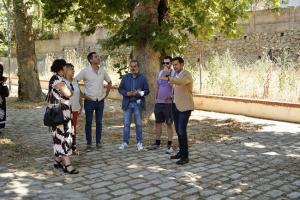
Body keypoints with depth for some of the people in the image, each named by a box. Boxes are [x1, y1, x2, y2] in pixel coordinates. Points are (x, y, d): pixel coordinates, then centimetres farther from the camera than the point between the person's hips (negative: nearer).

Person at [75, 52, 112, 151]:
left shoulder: (102, 70, 4)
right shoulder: (85, 71, -7)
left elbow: (109, 82, 18)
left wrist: (106, 94, 8)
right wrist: (82, 94, -8)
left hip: (100, 101, 3)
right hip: (89, 101, -3)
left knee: (99, 122, 8)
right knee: (88, 123, 4)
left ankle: (98, 142, 19)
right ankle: (88, 143, 12)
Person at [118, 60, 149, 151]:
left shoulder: (142, 78, 3)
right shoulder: (125, 77, 7)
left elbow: (147, 90, 1)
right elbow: (120, 89, 7)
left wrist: (139, 93, -16)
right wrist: (127, 93, -12)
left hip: (138, 104, -1)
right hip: (127, 104, 1)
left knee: (138, 124, 4)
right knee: (126, 124, 4)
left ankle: (139, 142, 13)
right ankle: (125, 142, 12)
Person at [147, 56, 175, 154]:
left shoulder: (174, 73, -8)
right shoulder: (160, 73, 11)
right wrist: (156, 98, 14)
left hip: (168, 103, -6)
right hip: (158, 102, 6)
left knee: (169, 123, 0)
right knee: (158, 123, 12)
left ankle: (169, 145, 8)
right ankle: (157, 143, 24)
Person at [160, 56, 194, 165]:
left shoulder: (187, 74, -12)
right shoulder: (176, 76, 13)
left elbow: (181, 82, -36)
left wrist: (168, 78, -47)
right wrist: (171, 97, 11)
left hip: (185, 107, -8)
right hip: (176, 106, 8)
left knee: (182, 131, -12)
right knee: (178, 130, 12)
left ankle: (185, 156, -5)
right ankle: (181, 152, 23)